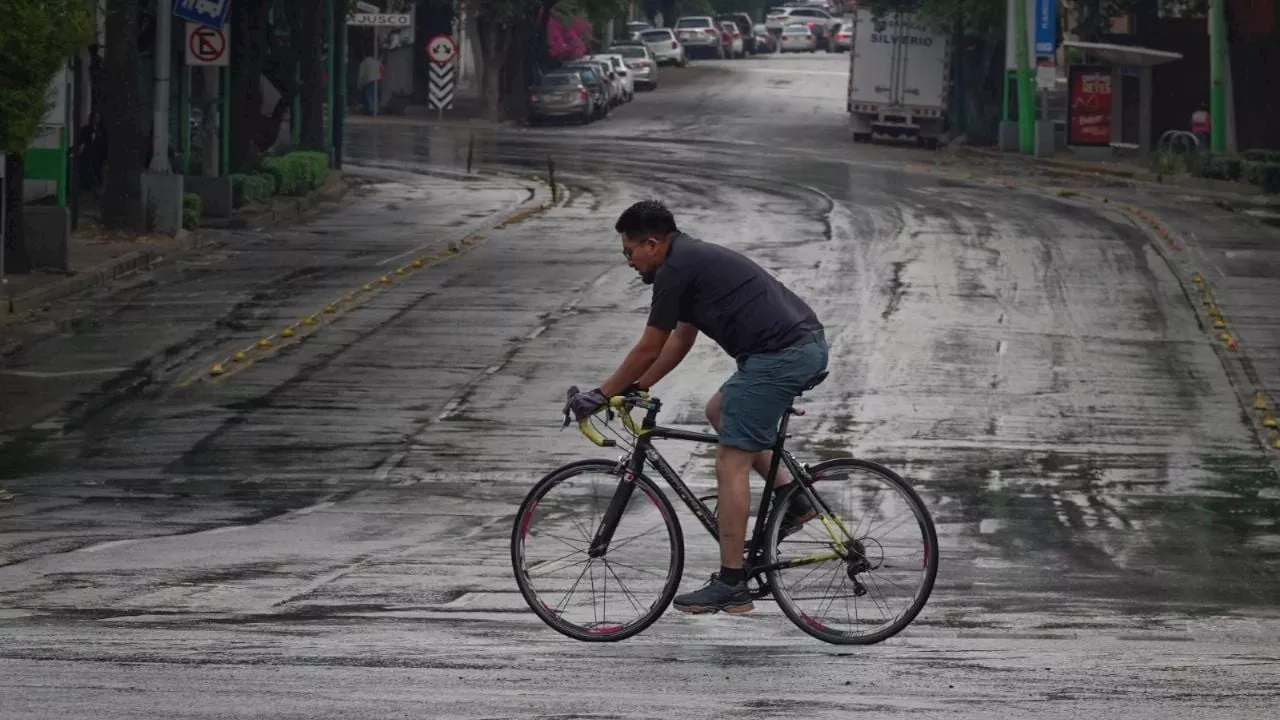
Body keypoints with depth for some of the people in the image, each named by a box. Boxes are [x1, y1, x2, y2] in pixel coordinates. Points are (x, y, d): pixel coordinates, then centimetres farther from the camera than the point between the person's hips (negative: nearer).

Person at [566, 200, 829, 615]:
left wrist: (601, 395, 8)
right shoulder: (695, 260, 23)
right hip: (808, 346, 10)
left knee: (731, 464, -4)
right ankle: (792, 500, 19)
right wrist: (636, 388, 32)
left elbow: (648, 350, -2)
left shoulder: (676, 270, -7)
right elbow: (680, 342, 31)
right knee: (719, 411, 28)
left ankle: (731, 585, -4)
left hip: (779, 356, -10)